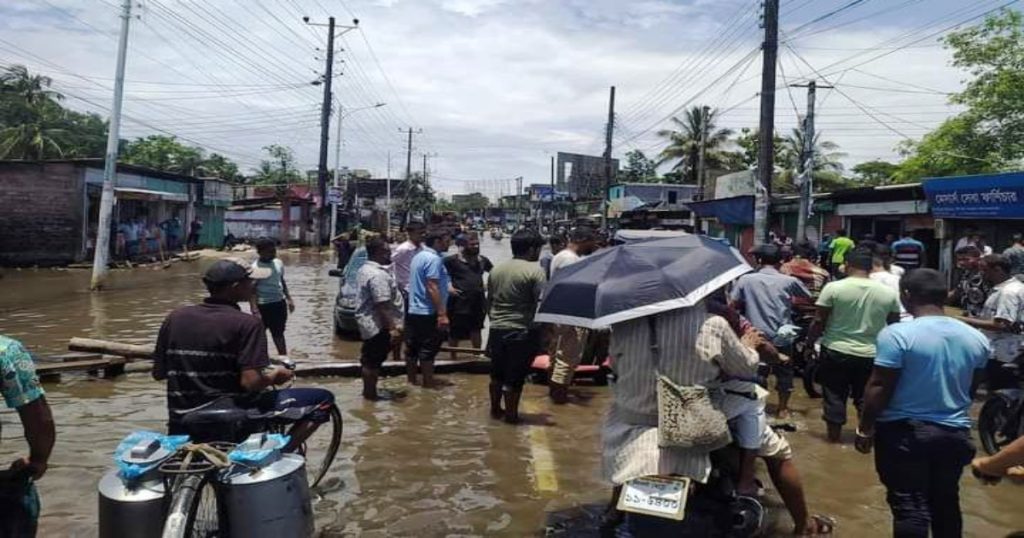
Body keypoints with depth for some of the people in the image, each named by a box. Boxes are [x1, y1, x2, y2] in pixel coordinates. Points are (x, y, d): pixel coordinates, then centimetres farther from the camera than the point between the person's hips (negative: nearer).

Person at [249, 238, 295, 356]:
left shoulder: (278, 263, 4)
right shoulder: (255, 268, -17)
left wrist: (289, 299, 14)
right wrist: (255, 310, -25)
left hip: (280, 303, 7)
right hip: (263, 306, -7)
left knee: (278, 333, 19)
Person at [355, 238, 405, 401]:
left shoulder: (365, 269, 11)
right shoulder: (378, 274, -23)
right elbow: (383, 305, -27)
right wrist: (393, 328, -26)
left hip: (368, 321, 11)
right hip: (378, 324, -11)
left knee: (370, 359, 19)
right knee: (373, 360, 1)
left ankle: (369, 390, 30)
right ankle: (371, 392, 12)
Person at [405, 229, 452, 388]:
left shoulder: (419, 256, 13)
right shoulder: (434, 259, -17)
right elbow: (432, 288, -25)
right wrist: (442, 314, -26)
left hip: (413, 310, 10)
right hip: (428, 312, -10)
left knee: (412, 348, 14)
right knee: (428, 350, -1)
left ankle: (411, 380, 23)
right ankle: (428, 384, 5)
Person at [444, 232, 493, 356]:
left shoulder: (482, 260, 8)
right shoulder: (452, 260, -10)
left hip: (478, 302, 5)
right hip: (460, 302, -5)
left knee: (476, 330, 16)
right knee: (455, 332, 6)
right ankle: (453, 357, 21)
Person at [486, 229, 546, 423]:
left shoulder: (496, 269, 7)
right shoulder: (535, 270, -13)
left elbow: (490, 299, 13)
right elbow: (541, 304, -16)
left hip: (497, 329, 6)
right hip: (522, 331, -6)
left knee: (497, 372, 19)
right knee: (515, 376, 5)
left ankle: (495, 409, 32)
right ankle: (511, 414, 16)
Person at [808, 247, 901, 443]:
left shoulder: (833, 288, -11)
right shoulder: (889, 293, -1)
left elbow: (819, 322, -8)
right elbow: (895, 326, 9)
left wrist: (809, 340, 8)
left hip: (836, 351, -2)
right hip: (871, 355, 2)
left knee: (835, 395, 10)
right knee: (866, 397, 15)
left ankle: (834, 436, 18)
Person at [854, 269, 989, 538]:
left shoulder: (897, 334, -17)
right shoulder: (976, 338, 2)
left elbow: (879, 388, -16)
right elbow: (971, 388, 15)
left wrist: (865, 428, -6)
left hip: (905, 431, -5)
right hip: (956, 433, 6)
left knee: (909, 506, 2)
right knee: (946, 503, 19)